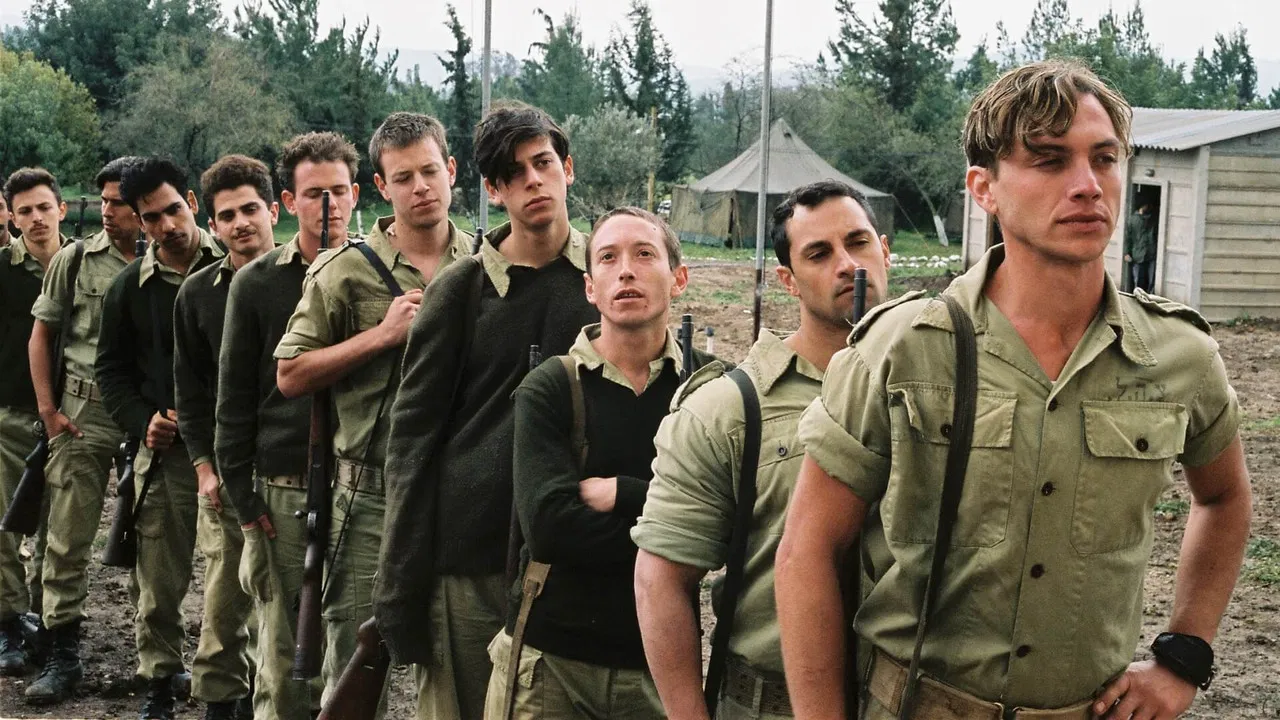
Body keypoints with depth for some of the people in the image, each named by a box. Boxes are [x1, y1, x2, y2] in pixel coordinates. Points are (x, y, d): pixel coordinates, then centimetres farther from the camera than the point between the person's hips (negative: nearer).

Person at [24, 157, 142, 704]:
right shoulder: (74, 260, 3)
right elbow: (41, 336, 8)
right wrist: (48, 408, 0)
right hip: (83, 413, 0)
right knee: (67, 540, 1)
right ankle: (63, 658, 11)